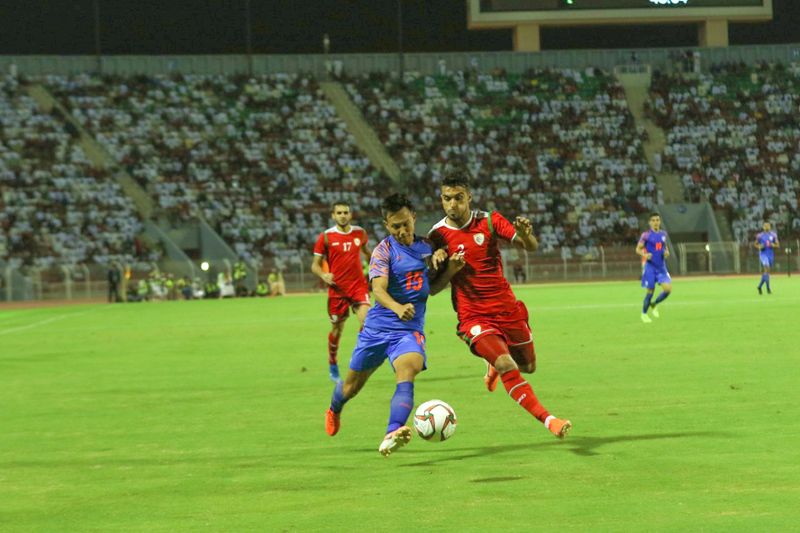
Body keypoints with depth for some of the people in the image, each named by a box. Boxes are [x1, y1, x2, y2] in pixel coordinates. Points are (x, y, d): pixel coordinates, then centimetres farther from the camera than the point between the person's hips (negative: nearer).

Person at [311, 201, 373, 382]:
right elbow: (315, 264, -1)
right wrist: (324, 275, -20)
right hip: (337, 289, -2)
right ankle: (332, 365, 28)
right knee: (337, 329, 8)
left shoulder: (360, 233, 5)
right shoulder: (326, 237, -4)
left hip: (358, 286, 2)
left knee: (366, 320, -20)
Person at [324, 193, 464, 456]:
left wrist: (451, 268, 0)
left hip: (410, 330, 2)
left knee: (407, 371, -29)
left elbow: (431, 288, 19)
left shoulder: (425, 247, 5)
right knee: (351, 386, 13)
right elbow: (378, 289, -26)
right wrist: (398, 308, -46)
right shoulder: (384, 250, -10)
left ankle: (391, 435, -46)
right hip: (378, 326, -2)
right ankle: (334, 410, 50)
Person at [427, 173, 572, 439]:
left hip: (507, 308, 3)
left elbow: (531, 247, -9)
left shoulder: (489, 221, -3)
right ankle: (548, 420, -20)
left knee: (528, 366, 18)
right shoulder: (438, 235, -6)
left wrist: (526, 234, -32)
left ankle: (493, 365, 50)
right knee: (507, 367, -24)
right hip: (474, 316, -3)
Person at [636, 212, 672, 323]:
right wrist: (645, 254, -22)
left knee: (668, 289, -9)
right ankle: (644, 313, 19)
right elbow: (638, 249, -3)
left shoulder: (663, 234, 8)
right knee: (650, 291, -2)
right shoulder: (646, 235, -6)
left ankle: (654, 305, 17)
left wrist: (667, 252, 0)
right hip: (650, 267, -4)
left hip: (661, 267, 4)